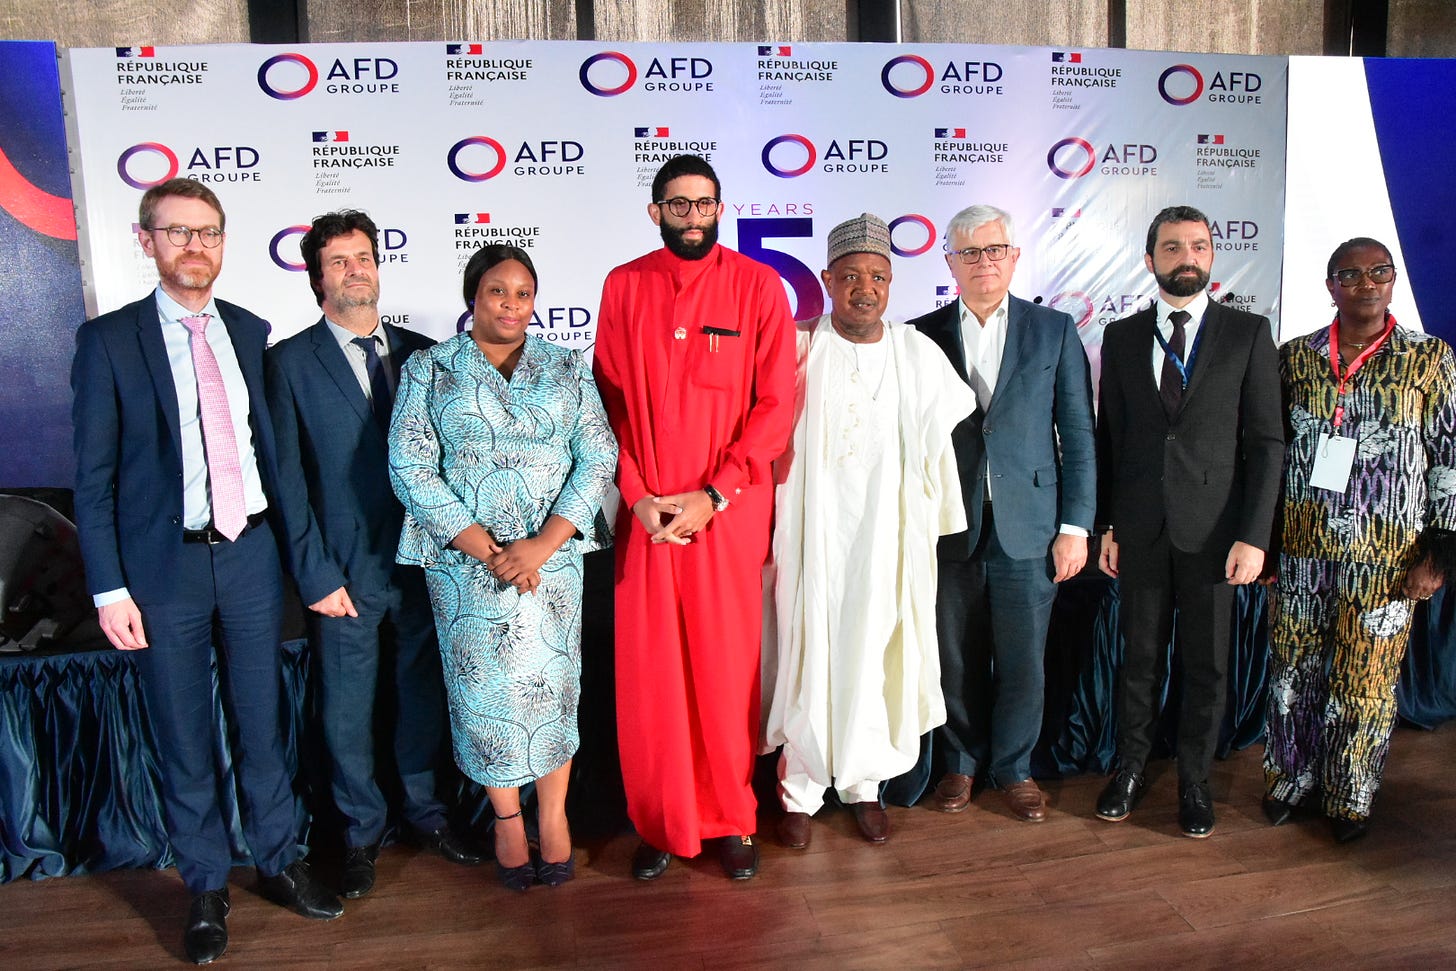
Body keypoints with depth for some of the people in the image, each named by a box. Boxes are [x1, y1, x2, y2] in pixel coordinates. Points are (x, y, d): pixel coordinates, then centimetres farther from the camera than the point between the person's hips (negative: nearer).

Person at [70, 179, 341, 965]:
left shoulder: (251, 332, 5)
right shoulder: (109, 339, -4)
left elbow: (267, 445, 8)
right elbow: (93, 476, -4)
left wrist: (291, 543, 4)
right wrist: (109, 588, -8)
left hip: (250, 553, 3)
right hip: (164, 564, -2)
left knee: (261, 723, 14)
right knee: (185, 741, 10)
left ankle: (278, 862, 32)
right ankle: (205, 887, 28)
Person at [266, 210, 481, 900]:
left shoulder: (419, 353, 6)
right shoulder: (292, 363, -3)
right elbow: (288, 480, -6)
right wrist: (315, 575, -10)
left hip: (423, 559, 3)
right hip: (348, 570, -3)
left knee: (423, 690, 16)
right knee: (348, 711, 10)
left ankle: (424, 809, 37)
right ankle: (362, 831, 31)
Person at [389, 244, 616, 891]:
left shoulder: (568, 368, 8)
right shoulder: (427, 370, 4)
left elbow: (597, 456, 0)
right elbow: (411, 469, -4)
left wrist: (542, 544, -12)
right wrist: (488, 550, -12)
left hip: (552, 555, 1)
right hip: (465, 560, -1)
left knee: (551, 684, 3)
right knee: (485, 689, 5)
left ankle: (553, 814, 22)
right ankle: (507, 818, 25)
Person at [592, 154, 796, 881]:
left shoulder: (757, 285, 1)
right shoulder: (624, 287, 6)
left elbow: (776, 404, -4)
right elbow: (609, 401, 5)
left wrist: (713, 495, -11)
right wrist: (636, 496, -8)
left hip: (730, 509, -1)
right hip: (644, 513, 2)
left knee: (728, 668, 5)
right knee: (647, 671, 6)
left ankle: (732, 819, 24)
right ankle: (659, 824, 23)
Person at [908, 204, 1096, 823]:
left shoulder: (1054, 331, 5)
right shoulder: (923, 335, 5)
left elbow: (1079, 434, 3)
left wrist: (1075, 524, -3)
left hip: (1029, 527, 0)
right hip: (949, 528, 0)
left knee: (1023, 661, 7)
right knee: (957, 659, 11)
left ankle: (1012, 768, 28)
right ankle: (961, 763, 31)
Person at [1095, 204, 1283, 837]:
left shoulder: (1248, 333, 0)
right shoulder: (1122, 336, 6)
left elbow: (1266, 442, -3)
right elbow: (1108, 438, 6)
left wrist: (1253, 536, -10)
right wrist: (1105, 526, 2)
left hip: (1214, 529, -1)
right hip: (1140, 528, 1)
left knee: (1206, 664, 9)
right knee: (1139, 656, 12)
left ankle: (1194, 778, 28)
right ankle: (1131, 767, 29)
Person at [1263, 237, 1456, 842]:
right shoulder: (1295, 357, 4)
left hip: (1385, 556, -1)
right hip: (1301, 547, 2)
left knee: (1367, 679, 7)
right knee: (1293, 669, 10)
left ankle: (1350, 798, 25)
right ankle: (1291, 778, 29)